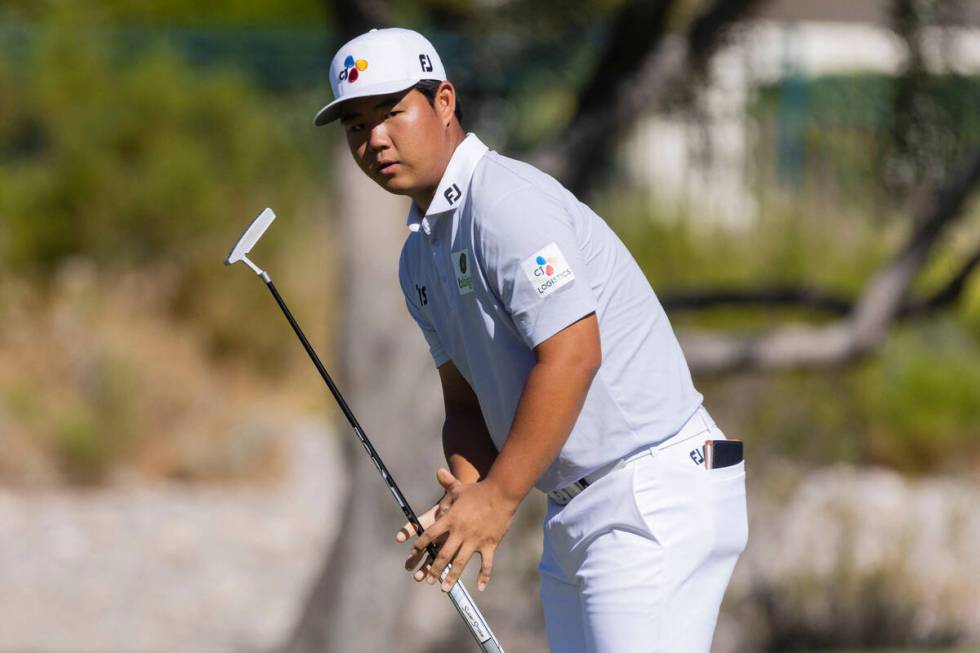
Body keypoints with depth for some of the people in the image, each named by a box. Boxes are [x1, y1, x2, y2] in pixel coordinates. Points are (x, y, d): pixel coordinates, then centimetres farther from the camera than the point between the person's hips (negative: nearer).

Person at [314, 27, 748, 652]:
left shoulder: (506, 202, -15)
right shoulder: (421, 256, 15)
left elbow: (572, 354, -22)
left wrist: (499, 498, -18)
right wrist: (465, 497, -2)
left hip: (652, 501, -10)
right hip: (574, 516, 10)